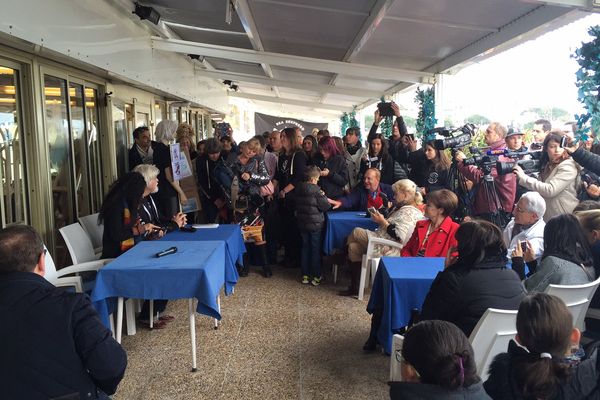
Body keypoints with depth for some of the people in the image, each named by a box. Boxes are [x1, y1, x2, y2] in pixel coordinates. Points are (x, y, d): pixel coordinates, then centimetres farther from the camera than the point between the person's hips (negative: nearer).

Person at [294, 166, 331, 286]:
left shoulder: (298, 189, 2)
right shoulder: (316, 190, -19)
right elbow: (326, 206, -18)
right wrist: (323, 196, 0)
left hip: (302, 223, 6)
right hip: (315, 224, -6)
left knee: (305, 248, 14)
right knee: (316, 249, 4)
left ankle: (305, 275, 19)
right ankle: (316, 277, 11)